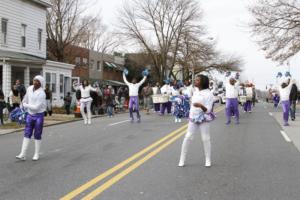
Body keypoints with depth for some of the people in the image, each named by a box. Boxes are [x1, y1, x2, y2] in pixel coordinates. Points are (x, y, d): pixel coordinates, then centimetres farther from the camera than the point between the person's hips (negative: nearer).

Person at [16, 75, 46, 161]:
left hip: (39, 115, -5)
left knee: (37, 136, 4)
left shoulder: (41, 94, -20)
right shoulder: (29, 89, -1)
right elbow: (25, 99, 17)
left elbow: (36, 107, -24)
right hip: (30, 115, 5)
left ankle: (36, 154, 16)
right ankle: (22, 155, -1)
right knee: (27, 134, 1)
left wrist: (25, 105, -11)